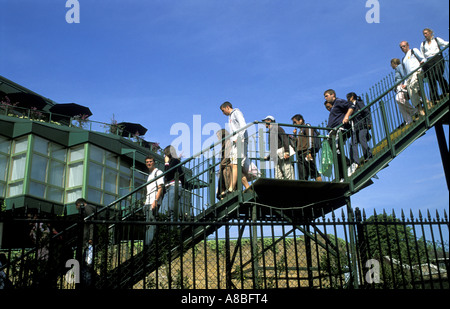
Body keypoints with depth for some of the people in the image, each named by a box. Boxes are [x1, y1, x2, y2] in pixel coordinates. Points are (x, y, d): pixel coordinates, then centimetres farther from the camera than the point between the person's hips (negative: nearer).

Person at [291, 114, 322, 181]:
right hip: (300, 154, 8)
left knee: (314, 172, -16)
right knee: (302, 176, -2)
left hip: (307, 153, -8)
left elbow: (310, 139, -8)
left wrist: (309, 152, -20)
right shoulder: (300, 131, 30)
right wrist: (294, 135, 20)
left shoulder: (307, 126, 7)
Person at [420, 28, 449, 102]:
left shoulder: (437, 39, 18)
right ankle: (435, 99, -18)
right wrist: (423, 61, -1)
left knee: (438, 75, -24)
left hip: (437, 59, -2)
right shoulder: (423, 44, 24)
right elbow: (422, 55, 19)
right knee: (431, 78, -13)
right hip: (428, 62, 2)